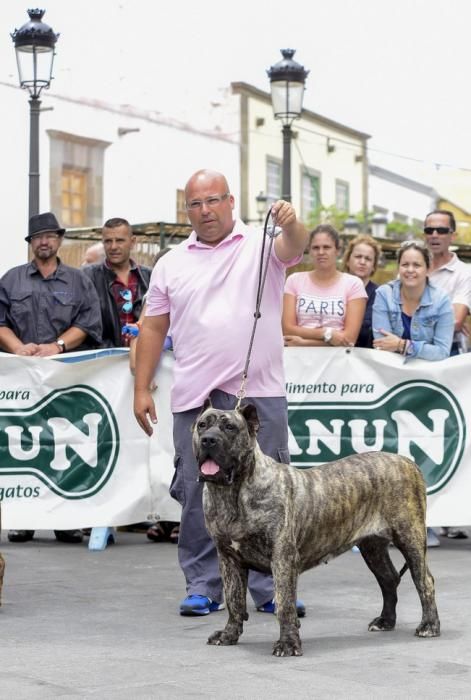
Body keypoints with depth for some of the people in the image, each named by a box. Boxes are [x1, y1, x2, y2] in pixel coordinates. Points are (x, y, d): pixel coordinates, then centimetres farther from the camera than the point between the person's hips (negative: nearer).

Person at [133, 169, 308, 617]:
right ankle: (203, 587, 14)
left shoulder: (261, 246, 5)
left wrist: (290, 223, -39)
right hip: (194, 396, 3)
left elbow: (294, 247, -16)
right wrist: (141, 389, 7)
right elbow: (153, 329, 13)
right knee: (196, 493, 5)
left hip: (258, 393, -2)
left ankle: (271, 588, 8)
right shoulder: (171, 265, 13)